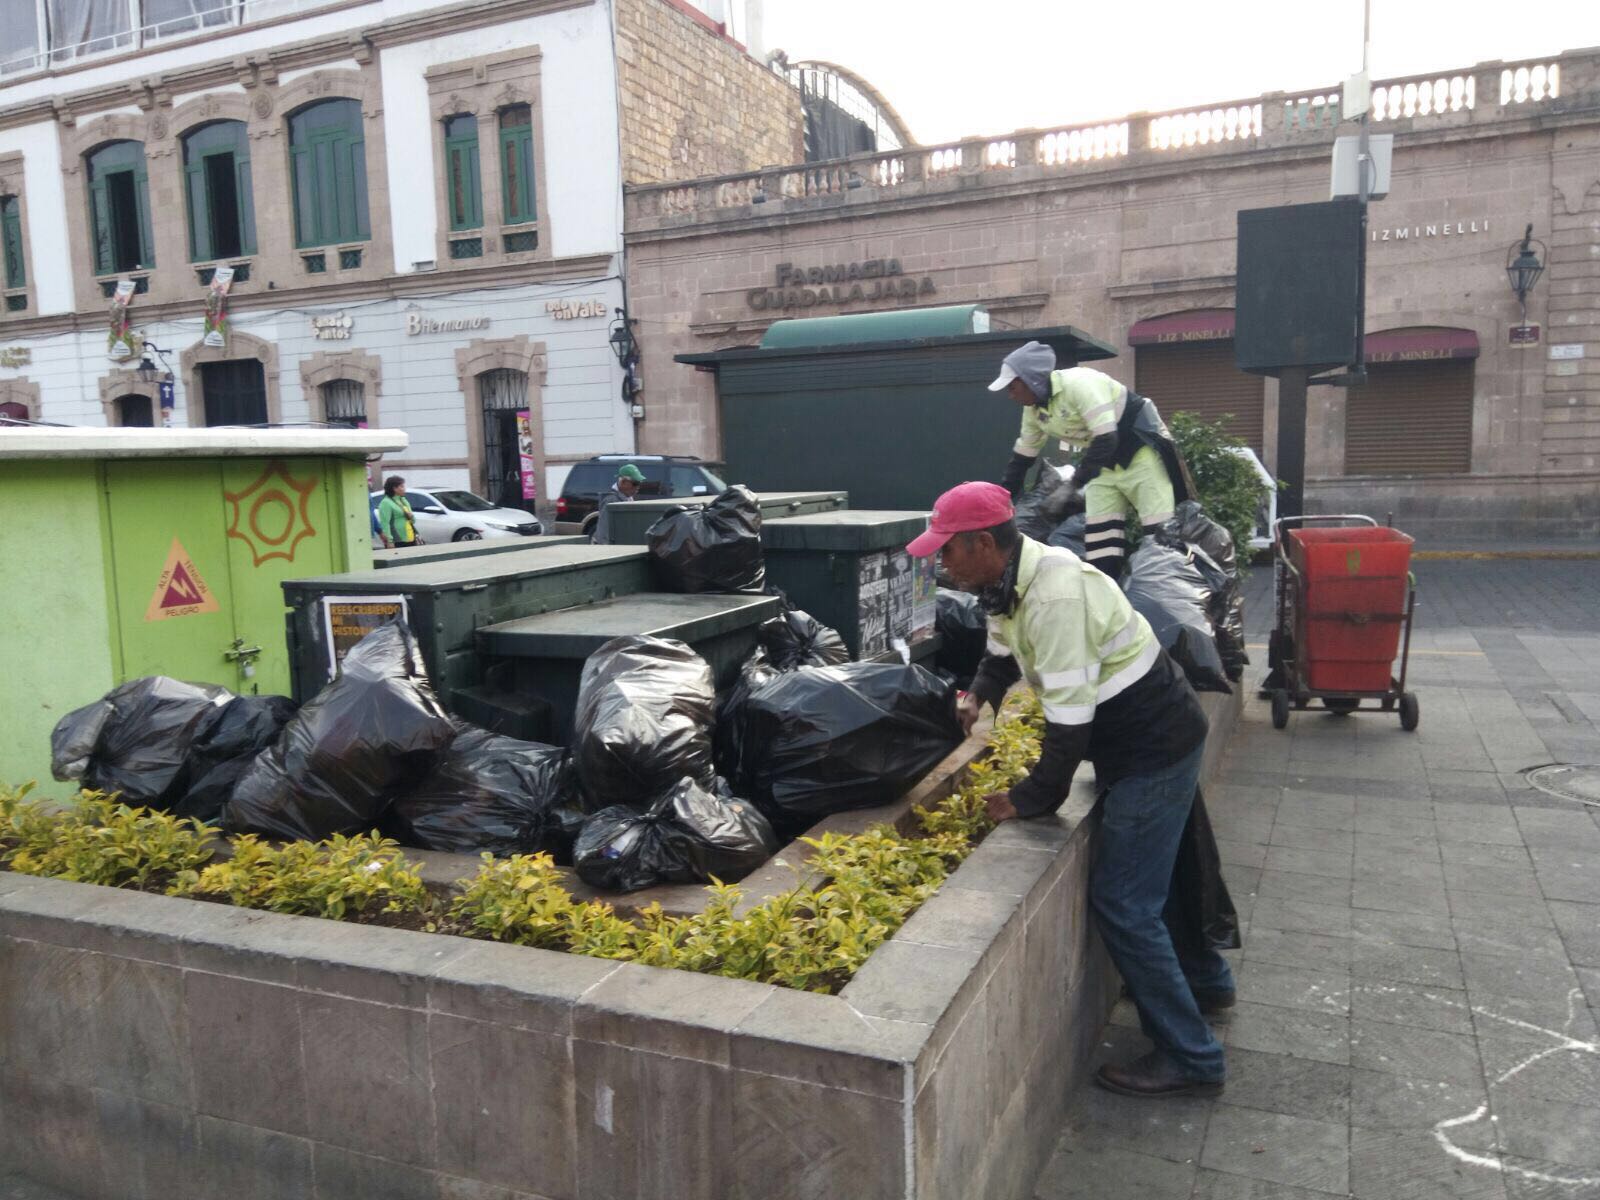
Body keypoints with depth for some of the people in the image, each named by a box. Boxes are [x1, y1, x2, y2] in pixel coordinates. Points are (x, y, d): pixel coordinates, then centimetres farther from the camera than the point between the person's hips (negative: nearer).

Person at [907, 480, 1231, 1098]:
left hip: (1154, 746, -10)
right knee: (1142, 874, 25)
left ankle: (1189, 1058, 8)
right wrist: (979, 695, 2)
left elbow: (1070, 720, -29)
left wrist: (1029, 801, -19)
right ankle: (1204, 980, 46)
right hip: (1142, 739, 10)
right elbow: (1001, 653, 20)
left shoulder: (1056, 596, -31)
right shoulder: (1010, 580, 1)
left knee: (1122, 900, -5)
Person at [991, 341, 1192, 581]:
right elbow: (1022, 457, 14)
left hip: (1141, 452, -8)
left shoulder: (1079, 383, -26)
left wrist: (1078, 480, -22)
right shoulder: (1034, 410, 1)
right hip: (1106, 461, 8)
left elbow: (1106, 440, -29)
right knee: (1098, 536, 0)